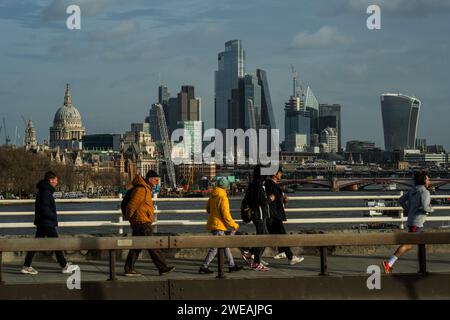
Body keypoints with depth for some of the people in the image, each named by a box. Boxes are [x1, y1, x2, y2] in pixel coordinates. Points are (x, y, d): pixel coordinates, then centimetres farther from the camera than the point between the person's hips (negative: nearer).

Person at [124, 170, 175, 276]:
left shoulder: (146, 189, 18)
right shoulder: (141, 190, -15)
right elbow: (131, 205, -18)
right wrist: (130, 218, -5)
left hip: (138, 224, 10)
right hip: (142, 223, -10)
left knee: (136, 246, 11)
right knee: (152, 246, -6)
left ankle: (129, 269, 12)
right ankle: (163, 268, -2)